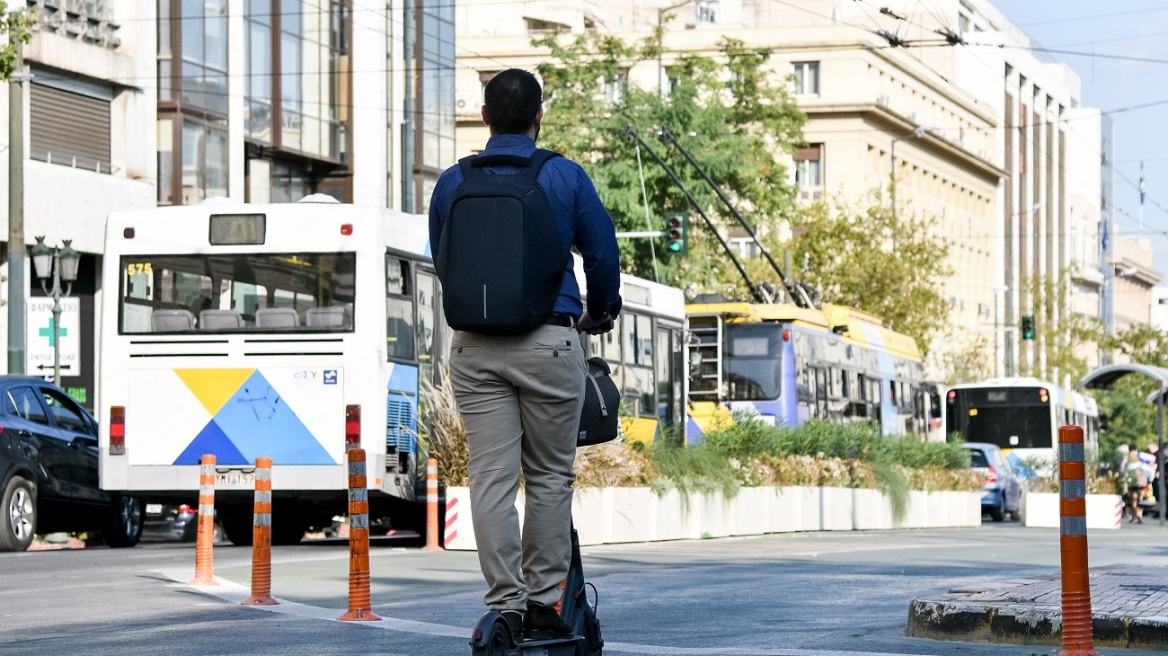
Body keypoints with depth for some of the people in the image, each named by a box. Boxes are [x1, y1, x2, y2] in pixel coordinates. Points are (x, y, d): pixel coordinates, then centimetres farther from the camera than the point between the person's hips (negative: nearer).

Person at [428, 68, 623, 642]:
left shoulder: (452, 183, 6)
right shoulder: (566, 176, 0)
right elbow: (602, 253, 6)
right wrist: (600, 313, 25)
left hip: (474, 348, 2)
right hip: (550, 342, -2)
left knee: (491, 478, 1)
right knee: (550, 476, 7)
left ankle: (505, 605, -2)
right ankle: (543, 600, 8)